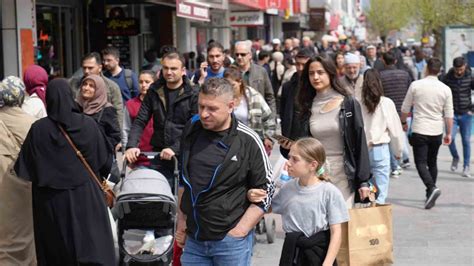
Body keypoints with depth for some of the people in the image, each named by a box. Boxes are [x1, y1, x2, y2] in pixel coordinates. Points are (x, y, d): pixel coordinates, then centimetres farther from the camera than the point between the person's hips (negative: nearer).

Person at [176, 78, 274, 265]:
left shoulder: (248, 141, -11)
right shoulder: (192, 129, 3)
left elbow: (265, 192, -6)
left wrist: (238, 232, -10)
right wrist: (181, 220, 14)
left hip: (231, 242, -4)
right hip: (193, 239, 4)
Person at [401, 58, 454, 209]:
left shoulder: (415, 85, -6)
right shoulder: (445, 89, -2)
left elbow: (405, 108, 3)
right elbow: (449, 115, 2)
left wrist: (403, 122, 21)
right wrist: (449, 133, 12)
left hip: (419, 130, -3)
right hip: (436, 131, 3)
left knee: (421, 163, -2)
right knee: (432, 163, 16)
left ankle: (432, 187, -25)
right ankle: (430, 196, 19)